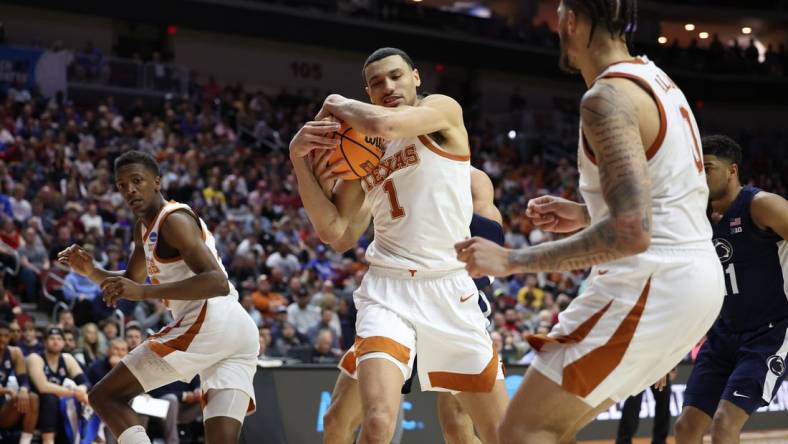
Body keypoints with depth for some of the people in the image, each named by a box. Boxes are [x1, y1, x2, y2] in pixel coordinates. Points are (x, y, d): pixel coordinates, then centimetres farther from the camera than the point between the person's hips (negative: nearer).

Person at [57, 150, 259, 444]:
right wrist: (90, 271, 18)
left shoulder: (175, 220, -6)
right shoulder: (144, 227, 24)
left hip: (208, 324, -9)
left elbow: (217, 282, -20)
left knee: (105, 396, -2)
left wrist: (144, 292, -25)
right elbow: (131, 282, 38)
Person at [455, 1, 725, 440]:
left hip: (651, 287, -10)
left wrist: (512, 261, -21)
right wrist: (586, 215, 23)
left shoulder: (608, 97, -16)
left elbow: (631, 234, -26)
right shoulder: (658, 81, 14)